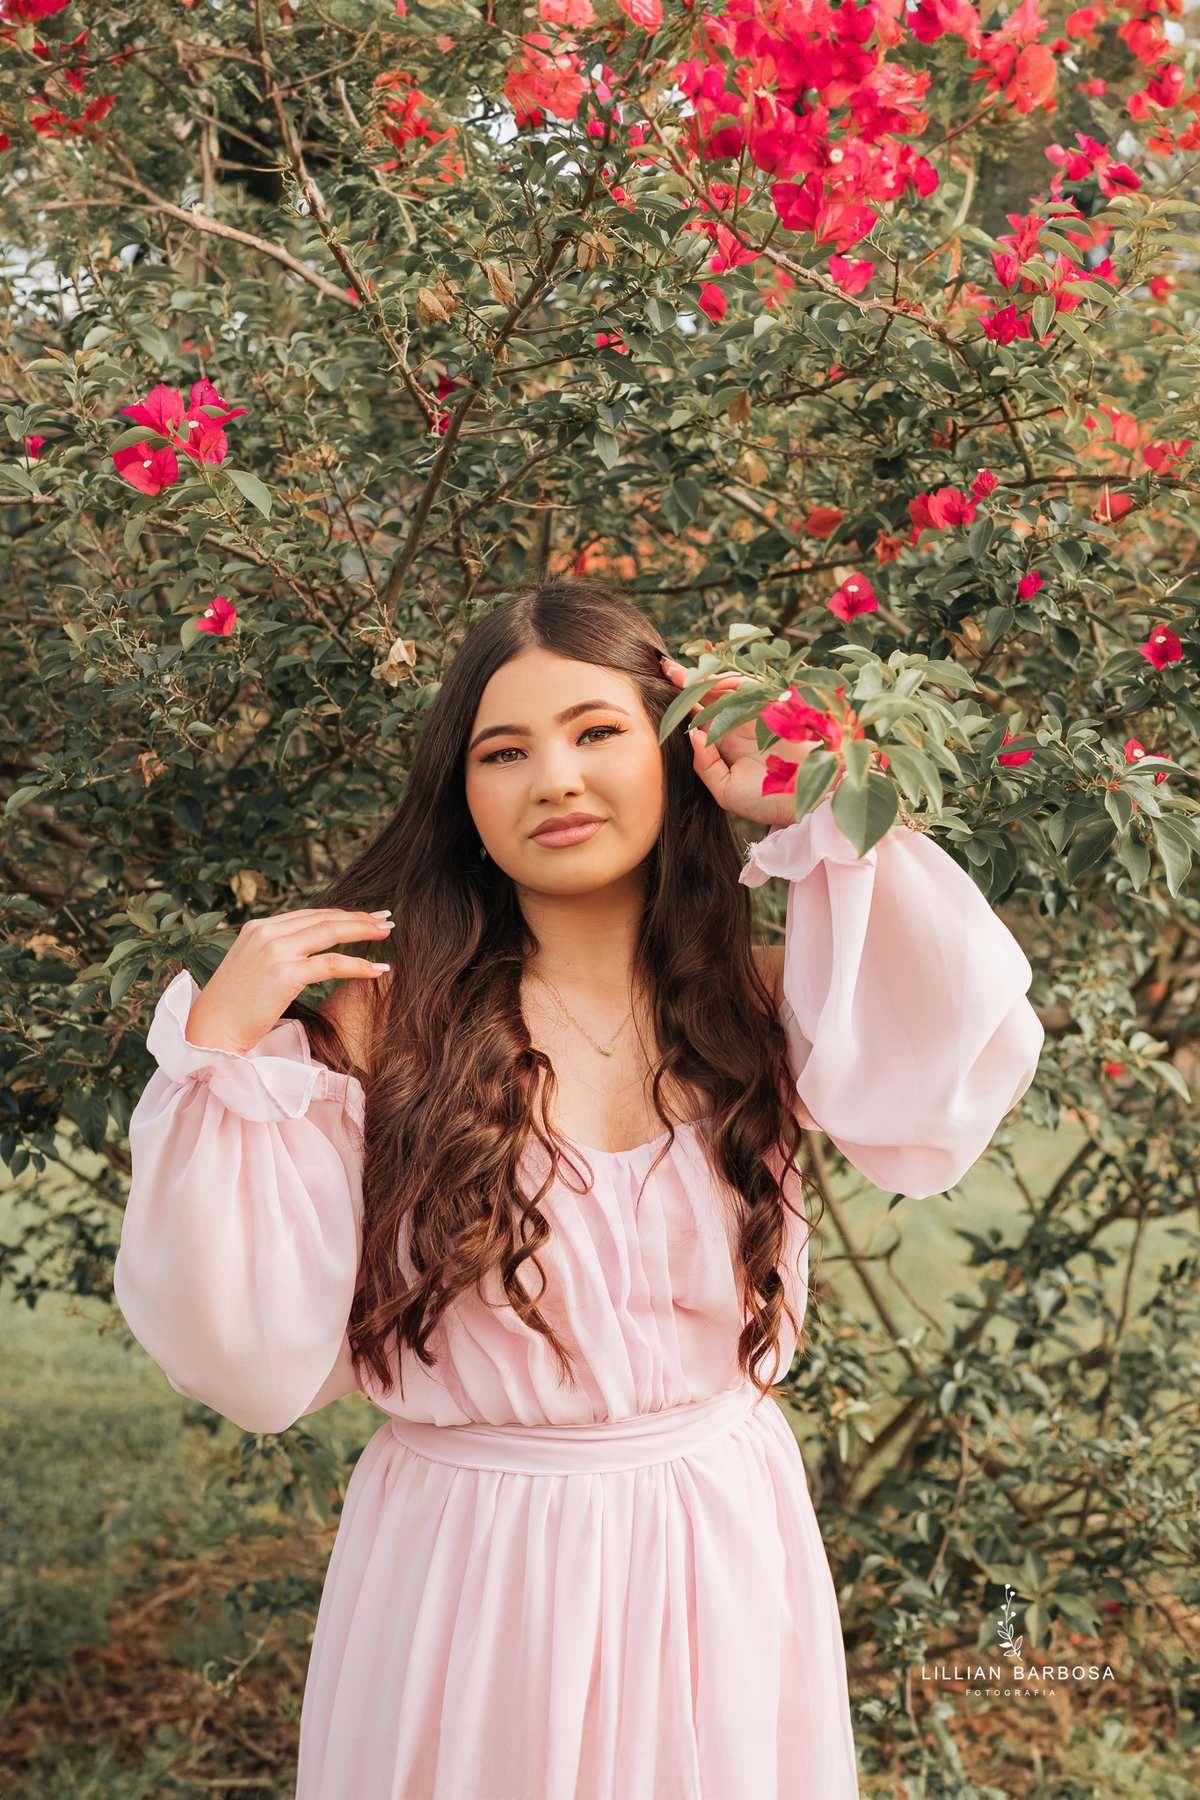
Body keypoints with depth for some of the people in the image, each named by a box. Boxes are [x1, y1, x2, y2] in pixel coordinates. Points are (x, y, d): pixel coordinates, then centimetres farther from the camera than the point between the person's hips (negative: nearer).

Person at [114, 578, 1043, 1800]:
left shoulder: (756, 1005, -3)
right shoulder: (382, 1030, -11)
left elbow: (945, 1096, -23)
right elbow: (257, 1365, -13)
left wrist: (823, 818, -16)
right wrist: (217, 1051, -20)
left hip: (723, 1558, 3)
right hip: (466, 1581, -2)